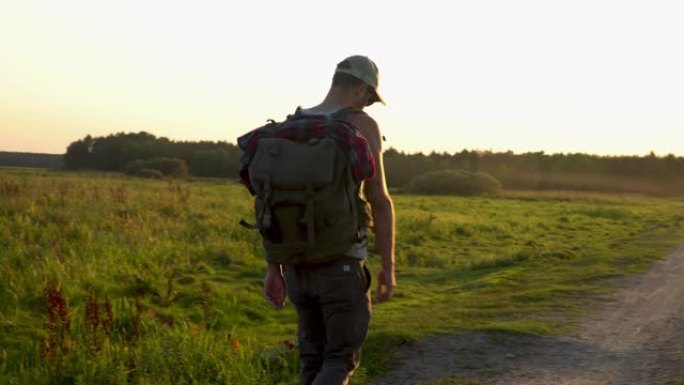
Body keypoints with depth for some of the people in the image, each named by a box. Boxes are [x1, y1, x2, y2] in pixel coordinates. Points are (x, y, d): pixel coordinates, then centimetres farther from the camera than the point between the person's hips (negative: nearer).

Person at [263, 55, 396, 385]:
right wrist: (388, 267, -4)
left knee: (315, 358, 17)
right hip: (342, 261, -5)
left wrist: (273, 268, 11)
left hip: (298, 260, 5)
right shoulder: (362, 126, -9)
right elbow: (379, 201, -11)